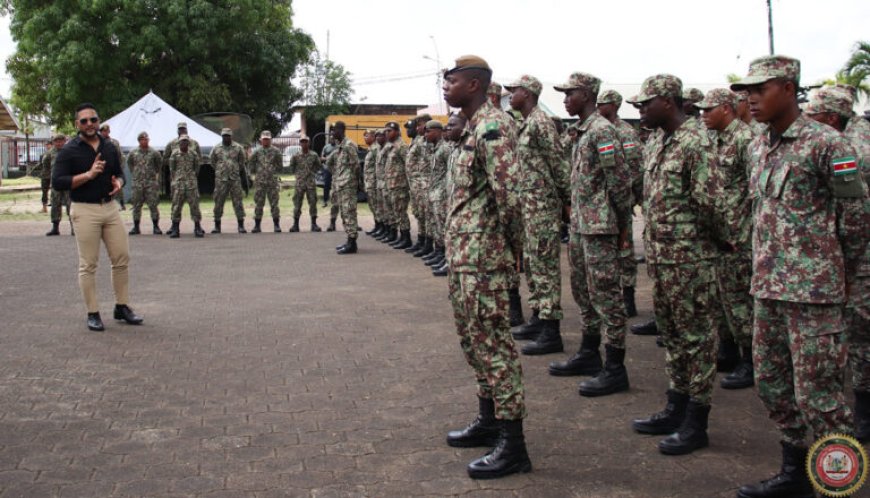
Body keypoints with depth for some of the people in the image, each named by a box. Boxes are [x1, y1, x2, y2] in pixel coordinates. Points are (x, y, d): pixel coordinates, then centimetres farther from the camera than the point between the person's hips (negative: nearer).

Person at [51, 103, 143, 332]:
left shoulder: (109, 147, 12)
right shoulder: (69, 151, -4)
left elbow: (119, 173, 24)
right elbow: (57, 182, -11)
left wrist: (118, 182, 0)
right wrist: (89, 175, -17)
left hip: (110, 207, 5)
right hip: (85, 210, -5)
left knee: (122, 258, 5)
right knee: (88, 265, 0)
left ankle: (122, 306, 18)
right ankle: (93, 314, 8)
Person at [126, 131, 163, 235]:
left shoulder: (154, 153, 1)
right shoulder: (133, 153, 3)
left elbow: (159, 164, 17)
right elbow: (129, 162, 20)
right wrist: (134, 173, 17)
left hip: (151, 181, -1)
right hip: (137, 182, 1)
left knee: (153, 205, -4)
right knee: (137, 205, 5)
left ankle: (156, 227, 2)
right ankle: (136, 227, 12)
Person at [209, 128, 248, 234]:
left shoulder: (238, 148, 3)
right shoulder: (216, 148, 4)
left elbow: (242, 161, 15)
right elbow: (212, 161, 16)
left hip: (235, 179, 0)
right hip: (221, 179, 0)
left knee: (238, 201, -2)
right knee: (218, 202, 2)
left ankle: (241, 226, 2)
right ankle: (217, 226, 10)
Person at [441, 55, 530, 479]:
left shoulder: (492, 126, -14)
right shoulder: (472, 129, 17)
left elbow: (509, 190, -24)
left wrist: (507, 238, -13)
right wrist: (456, 250, 15)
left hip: (483, 257, -11)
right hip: (462, 256, 11)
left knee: (493, 342, -7)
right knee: (474, 338, 18)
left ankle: (513, 445, -1)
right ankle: (488, 421, 31)